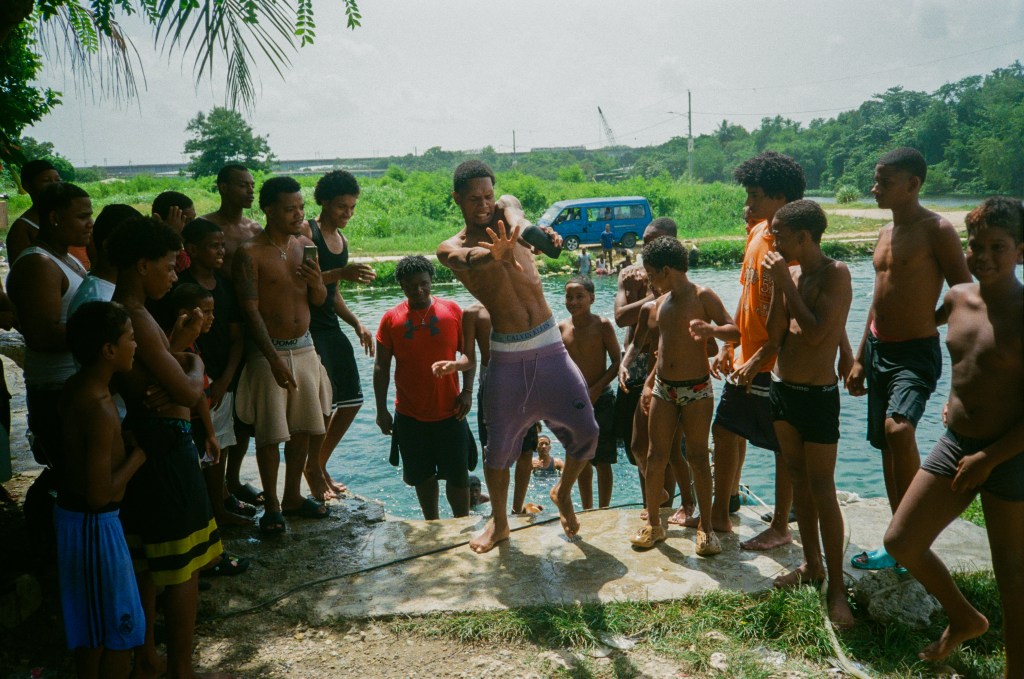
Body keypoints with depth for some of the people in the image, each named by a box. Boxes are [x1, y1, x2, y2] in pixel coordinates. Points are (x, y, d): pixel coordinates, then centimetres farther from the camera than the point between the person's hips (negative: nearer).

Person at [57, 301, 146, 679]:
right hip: (95, 524, -9)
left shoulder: (75, 389, 1)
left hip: (72, 515, 9)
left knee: (90, 621, 23)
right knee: (121, 628, 7)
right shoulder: (99, 409, -27)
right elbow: (100, 493, -28)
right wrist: (138, 455, -15)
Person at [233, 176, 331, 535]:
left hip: (304, 347, 6)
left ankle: (293, 496, 28)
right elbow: (250, 310, -14)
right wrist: (275, 360, -20)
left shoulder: (304, 244, 7)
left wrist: (317, 283, -12)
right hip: (268, 351, -6)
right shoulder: (250, 254, -11)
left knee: (303, 427, 12)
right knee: (270, 432, 0)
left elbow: (319, 301, 12)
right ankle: (271, 506, 15)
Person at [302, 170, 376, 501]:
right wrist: (341, 273, -31)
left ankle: (321, 464, 24)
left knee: (352, 399, 9)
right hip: (309, 328, -8)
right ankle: (313, 468, 12)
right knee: (325, 402, -10)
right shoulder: (307, 232, -9)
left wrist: (356, 324, 13)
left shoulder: (341, 239, 16)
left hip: (331, 328, 8)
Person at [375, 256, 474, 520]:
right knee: (422, 475, 14)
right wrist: (382, 411, -2)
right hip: (409, 414, 1)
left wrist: (467, 392, -6)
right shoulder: (391, 318, -2)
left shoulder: (452, 310, -2)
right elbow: (381, 367, 1)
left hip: (450, 411, -1)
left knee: (458, 474, 5)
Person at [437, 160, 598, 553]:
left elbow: (516, 217, -21)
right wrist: (495, 255, -53)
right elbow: (468, 258, -27)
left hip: (549, 345, 2)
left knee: (586, 431, -2)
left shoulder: (505, 209, 6)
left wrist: (531, 230, -47)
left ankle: (563, 494, 27)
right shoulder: (451, 249, -1)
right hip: (507, 355, -2)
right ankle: (499, 523, 27)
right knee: (499, 443, 4)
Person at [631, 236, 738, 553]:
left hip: (697, 389, -5)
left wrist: (711, 329, -34)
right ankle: (653, 523, 16)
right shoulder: (661, 302, 11)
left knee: (698, 458, 0)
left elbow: (735, 331, -14)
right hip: (663, 388, 5)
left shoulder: (703, 296, -8)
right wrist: (651, 379, 21)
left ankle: (706, 526, 13)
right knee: (655, 457, 4)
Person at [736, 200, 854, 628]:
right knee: (798, 480, 15)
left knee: (822, 489, -5)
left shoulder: (835, 274, -14)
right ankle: (812, 565, 29)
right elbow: (775, 335, 3)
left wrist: (785, 282, -20)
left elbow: (815, 333, -25)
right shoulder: (792, 273, 5)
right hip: (781, 388, 7)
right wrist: (779, 285, -10)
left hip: (817, 395, -7)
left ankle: (836, 588, 4)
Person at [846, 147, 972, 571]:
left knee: (898, 429, -30)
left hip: (916, 352, -8)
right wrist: (860, 359, 18)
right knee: (885, 445, 11)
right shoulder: (886, 233, 12)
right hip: (878, 350, 8)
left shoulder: (937, 231, -11)